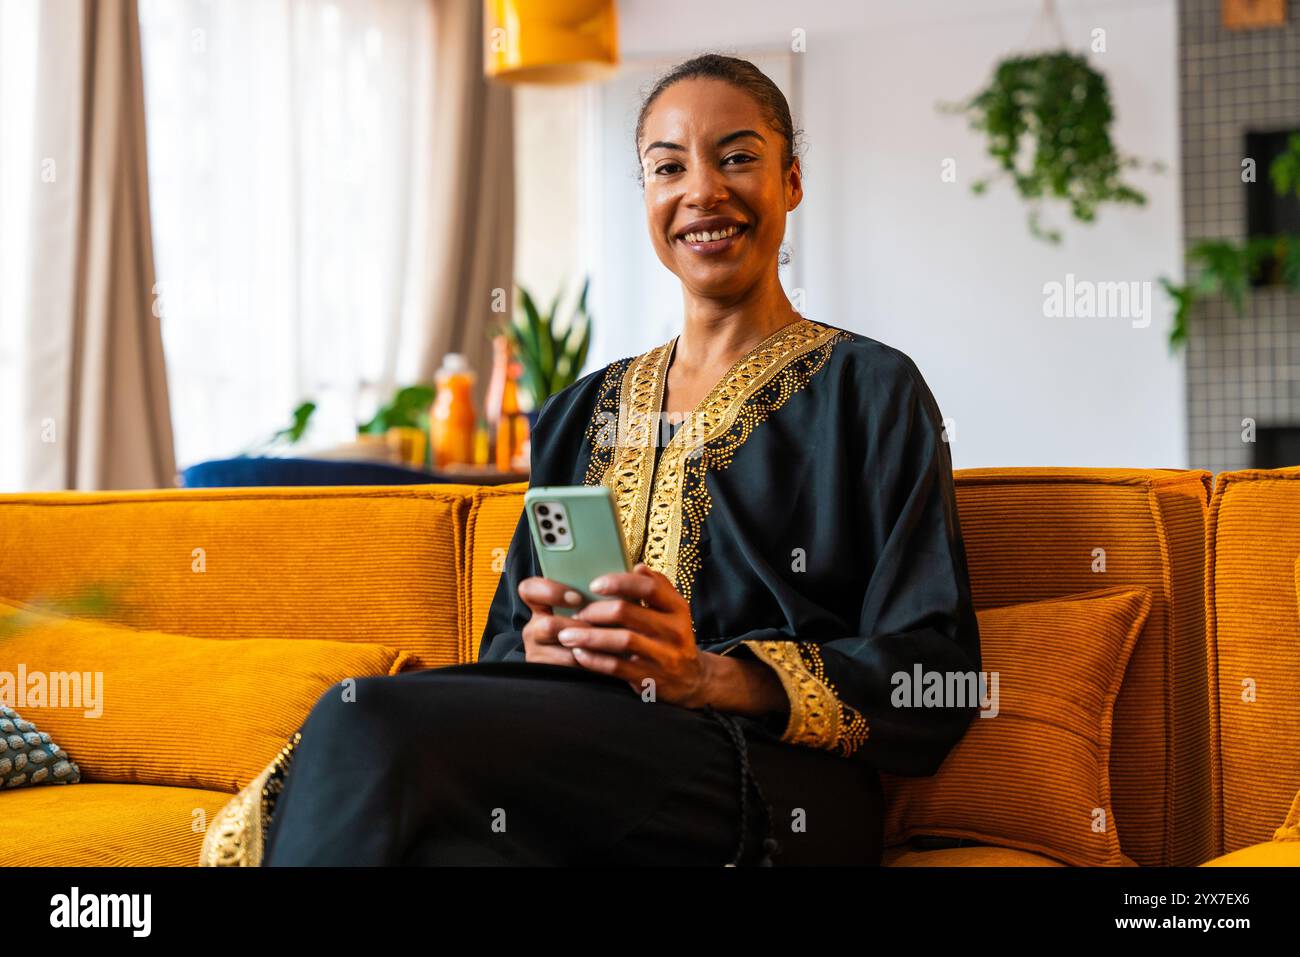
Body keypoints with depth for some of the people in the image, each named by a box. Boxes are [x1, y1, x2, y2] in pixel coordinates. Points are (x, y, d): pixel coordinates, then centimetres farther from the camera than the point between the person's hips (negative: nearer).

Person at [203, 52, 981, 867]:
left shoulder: (870, 388, 9)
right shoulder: (583, 413, 25)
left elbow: (932, 675, -1)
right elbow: (506, 642, 21)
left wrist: (704, 676, -16)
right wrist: (541, 644, -5)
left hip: (769, 782, -4)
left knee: (369, 724, -28)